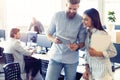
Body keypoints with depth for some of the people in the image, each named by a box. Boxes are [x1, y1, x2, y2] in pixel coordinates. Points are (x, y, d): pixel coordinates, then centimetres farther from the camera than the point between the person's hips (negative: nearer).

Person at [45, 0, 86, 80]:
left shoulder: (81, 21, -7)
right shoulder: (57, 16, -3)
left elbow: (83, 42, -2)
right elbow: (48, 34, 5)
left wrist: (77, 46, -24)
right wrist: (53, 39, -17)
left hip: (71, 59, 0)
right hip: (55, 57, 1)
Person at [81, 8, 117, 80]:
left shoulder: (102, 34, -16)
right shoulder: (87, 33, 2)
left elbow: (113, 52, -13)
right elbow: (88, 53, 7)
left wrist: (97, 53, -25)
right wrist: (87, 69, 2)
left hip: (102, 71, -6)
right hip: (91, 70, 6)